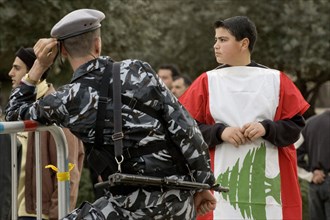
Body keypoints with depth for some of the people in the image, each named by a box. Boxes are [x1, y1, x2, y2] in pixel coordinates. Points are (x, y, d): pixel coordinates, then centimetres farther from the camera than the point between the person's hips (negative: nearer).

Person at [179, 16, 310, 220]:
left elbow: (296, 125, 5)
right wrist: (220, 132, -11)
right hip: (222, 180, 0)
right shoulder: (207, 82, 7)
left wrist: (266, 129, -12)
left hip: (268, 180, 0)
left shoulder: (276, 80, 7)